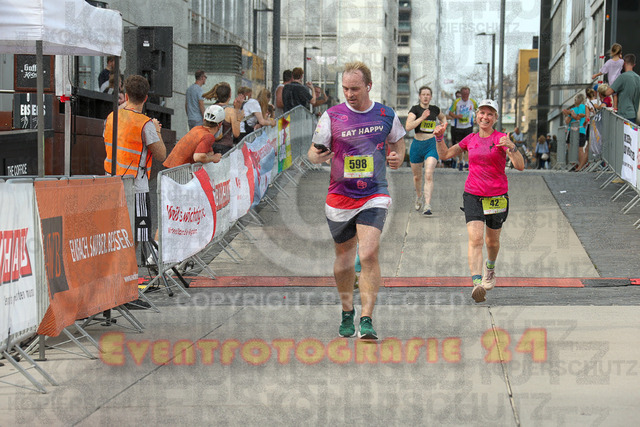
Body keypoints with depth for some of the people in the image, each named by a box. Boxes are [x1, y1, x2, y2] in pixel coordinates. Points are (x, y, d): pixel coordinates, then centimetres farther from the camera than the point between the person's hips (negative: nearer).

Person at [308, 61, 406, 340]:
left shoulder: (386, 116, 1)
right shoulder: (332, 116, -3)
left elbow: (398, 141, 19)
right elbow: (313, 152, -1)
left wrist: (397, 157, -3)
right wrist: (318, 155, -25)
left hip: (374, 196, -1)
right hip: (340, 197, 1)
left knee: (369, 255, -17)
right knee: (344, 256, 12)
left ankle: (367, 320, -16)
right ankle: (347, 313, 34)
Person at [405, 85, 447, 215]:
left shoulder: (435, 109, 6)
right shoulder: (415, 109, -5)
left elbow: (443, 117, 30)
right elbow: (408, 126, -19)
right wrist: (422, 118, -26)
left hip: (432, 145, 0)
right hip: (417, 145, 0)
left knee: (429, 175, -16)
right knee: (417, 176, 15)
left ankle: (427, 205, -22)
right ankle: (419, 196, 45)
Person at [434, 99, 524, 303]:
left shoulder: (501, 139, -5)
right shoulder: (470, 139, 6)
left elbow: (520, 166, -17)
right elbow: (444, 155, 18)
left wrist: (511, 147, -34)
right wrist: (439, 137, 1)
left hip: (497, 196, -1)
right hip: (473, 195, 1)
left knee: (492, 240, 16)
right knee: (475, 238, -18)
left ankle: (490, 267, 50)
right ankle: (477, 283, -30)